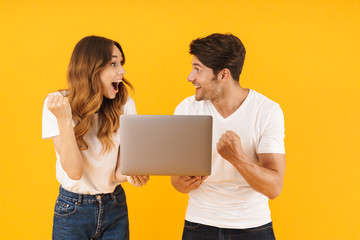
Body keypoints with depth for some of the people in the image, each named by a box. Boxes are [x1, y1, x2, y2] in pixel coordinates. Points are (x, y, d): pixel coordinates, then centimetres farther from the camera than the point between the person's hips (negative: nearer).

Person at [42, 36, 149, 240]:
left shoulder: (125, 104, -9)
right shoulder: (57, 103, -14)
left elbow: (118, 171, -6)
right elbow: (74, 172, -20)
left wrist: (129, 173, -28)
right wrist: (64, 119, -29)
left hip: (115, 206, 2)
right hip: (73, 208, -2)